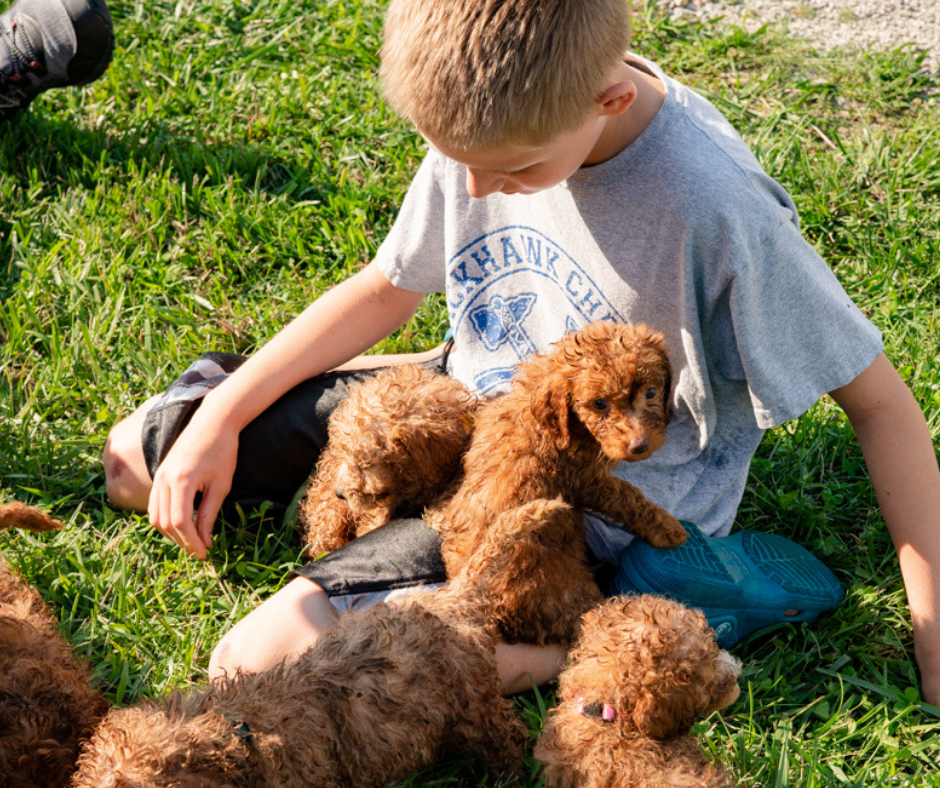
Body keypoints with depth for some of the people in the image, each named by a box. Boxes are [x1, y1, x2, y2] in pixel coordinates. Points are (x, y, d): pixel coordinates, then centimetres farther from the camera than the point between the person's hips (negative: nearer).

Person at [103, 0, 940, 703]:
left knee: (264, 665, -23)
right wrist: (220, 415, -2)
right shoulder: (485, 123, -12)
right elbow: (388, 286, 5)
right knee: (138, 458, 4)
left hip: (598, 504, -6)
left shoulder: (716, 212, -30)